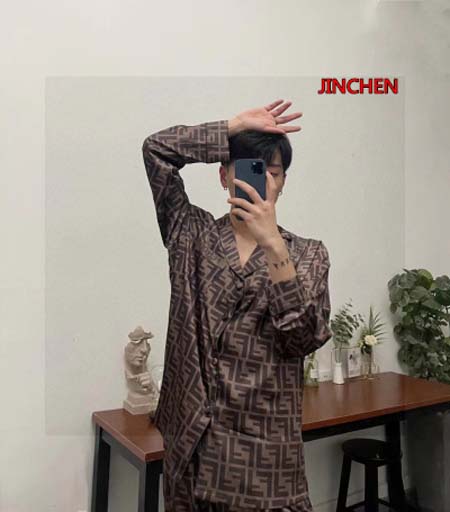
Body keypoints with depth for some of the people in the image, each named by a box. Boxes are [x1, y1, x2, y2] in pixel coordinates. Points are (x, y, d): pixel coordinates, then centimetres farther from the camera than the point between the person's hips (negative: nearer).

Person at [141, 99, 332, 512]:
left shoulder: (308, 254, 2)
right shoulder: (193, 234, 3)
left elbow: (305, 337, -13)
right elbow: (157, 149, -5)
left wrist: (274, 245, -22)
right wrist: (239, 125, -4)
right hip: (192, 436, 1)